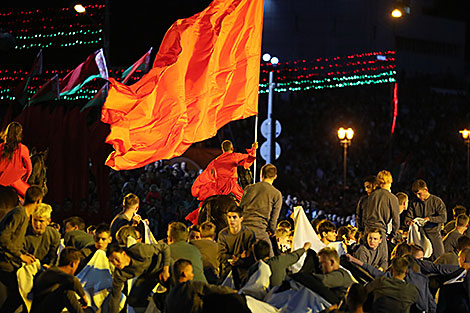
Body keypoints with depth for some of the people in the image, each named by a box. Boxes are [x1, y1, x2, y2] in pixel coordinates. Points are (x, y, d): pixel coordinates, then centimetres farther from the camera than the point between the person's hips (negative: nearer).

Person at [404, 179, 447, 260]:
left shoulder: (437, 201, -1)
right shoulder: (414, 203, 11)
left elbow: (443, 218, -10)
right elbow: (408, 216, 9)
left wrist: (429, 218, -21)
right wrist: (409, 221, -16)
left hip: (434, 234, -3)